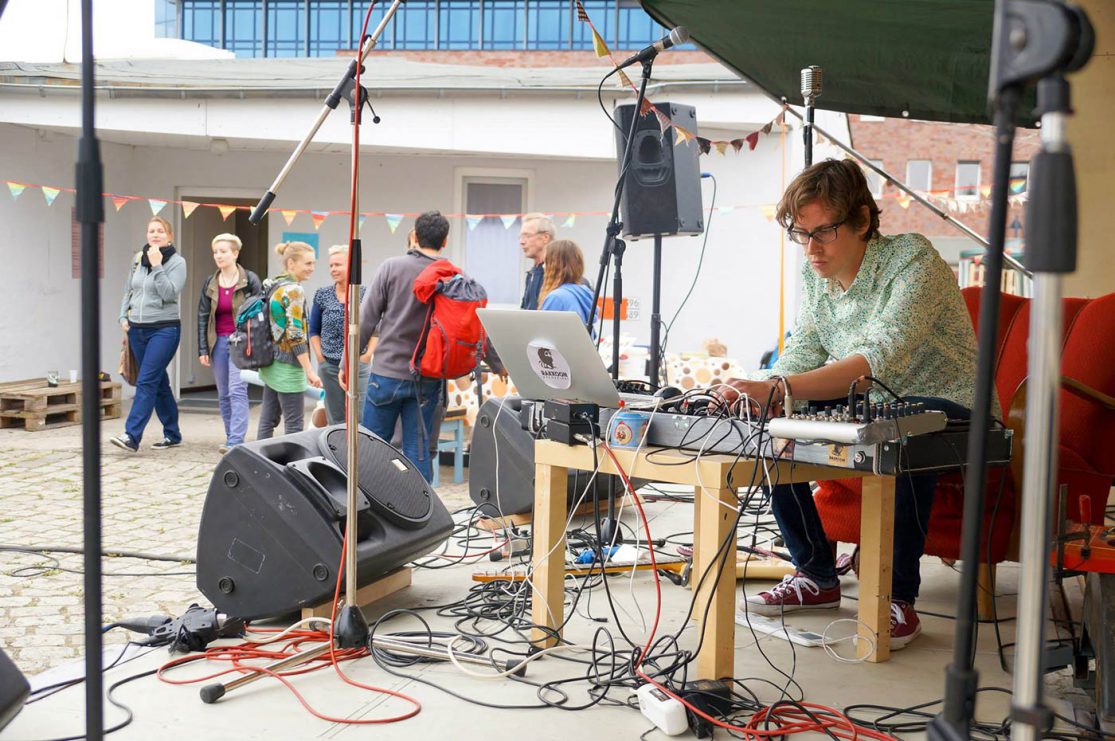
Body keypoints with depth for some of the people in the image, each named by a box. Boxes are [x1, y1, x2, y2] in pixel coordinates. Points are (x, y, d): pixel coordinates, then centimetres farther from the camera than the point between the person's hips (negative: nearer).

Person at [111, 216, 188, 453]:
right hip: (137, 329, 6)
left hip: (164, 329, -6)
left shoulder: (177, 262, -5)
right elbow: (128, 290, 19)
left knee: (146, 382, -14)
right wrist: (123, 317, 8)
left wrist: (157, 266, -19)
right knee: (159, 383, 13)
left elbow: (170, 293, -17)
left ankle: (132, 437, -19)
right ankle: (172, 435, 22)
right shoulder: (138, 259, 10)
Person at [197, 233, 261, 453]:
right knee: (223, 394, 7)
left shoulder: (249, 280, -4)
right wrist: (202, 349, 5)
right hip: (218, 342, 5)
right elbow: (202, 317, 10)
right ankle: (232, 439, 15)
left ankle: (235, 441, -16)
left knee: (237, 390, -13)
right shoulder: (210, 283, 9)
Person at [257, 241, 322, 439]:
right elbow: (295, 334, -20)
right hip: (287, 367, -9)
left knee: (268, 420, 11)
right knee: (294, 425, -4)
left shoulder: (273, 286, 12)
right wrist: (309, 371, -18)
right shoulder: (293, 290, -15)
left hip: (270, 364, 9)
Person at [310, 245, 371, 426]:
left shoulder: (365, 295, -2)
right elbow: (314, 330, 11)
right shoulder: (322, 295, 4)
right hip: (329, 367, 2)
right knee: (335, 420, 8)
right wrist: (320, 356, 1)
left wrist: (367, 355, -4)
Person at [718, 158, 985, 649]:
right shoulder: (814, 276, 0)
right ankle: (817, 576, 3)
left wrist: (779, 389, -49)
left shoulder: (912, 259, -23)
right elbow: (800, 359, -3)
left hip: (947, 407, -7)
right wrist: (755, 392, -27)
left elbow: (879, 360, -37)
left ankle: (899, 595, -23)